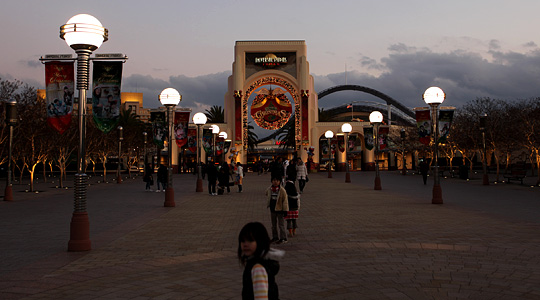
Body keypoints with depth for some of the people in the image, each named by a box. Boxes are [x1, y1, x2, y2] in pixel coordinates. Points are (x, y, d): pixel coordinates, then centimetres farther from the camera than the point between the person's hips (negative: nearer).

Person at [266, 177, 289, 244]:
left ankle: (283, 238, 6)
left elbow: (285, 201, -13)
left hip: (280, 210, -6)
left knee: (281, 224, -2)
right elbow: (267, 194, 27)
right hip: (272, 209, 6)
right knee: (274, 224, 15)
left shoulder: (282, 190, -15)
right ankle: (275, 237, 27)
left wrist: (285, 210, -13)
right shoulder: (269, 189, 1)